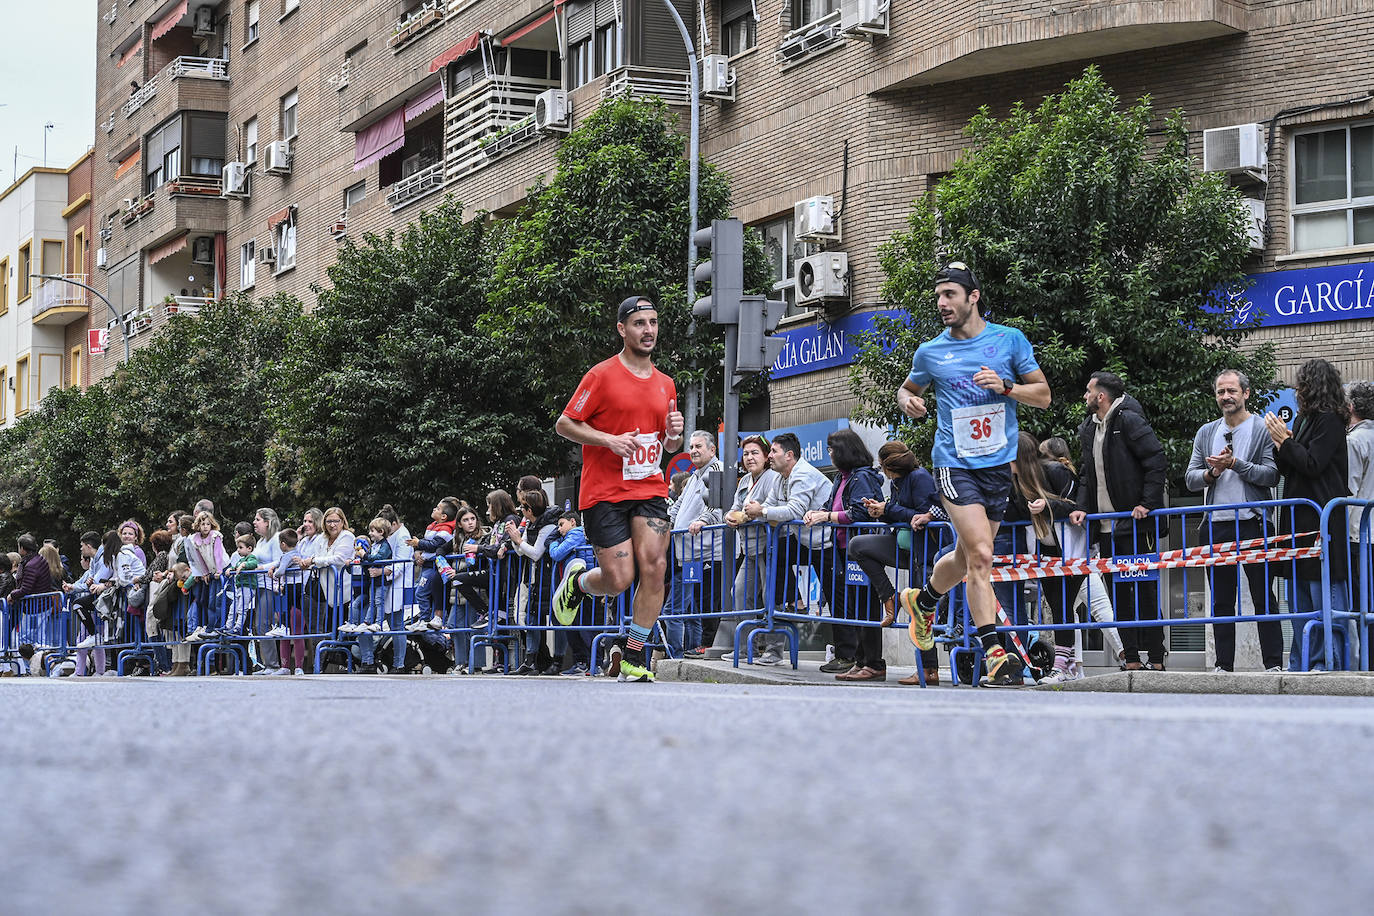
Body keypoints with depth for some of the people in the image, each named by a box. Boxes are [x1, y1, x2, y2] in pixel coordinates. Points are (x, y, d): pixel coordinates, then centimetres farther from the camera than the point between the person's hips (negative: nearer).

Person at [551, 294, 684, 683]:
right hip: (604, 493, -4)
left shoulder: (665, 384, 14)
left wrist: (674, 435, 0)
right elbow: (564, 424, -4)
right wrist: (609, 439, -17)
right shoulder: (602, 375, -4)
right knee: (618, 580, -10)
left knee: (654, 567, -14)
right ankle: (578, 580, 27)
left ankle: (632, 655, -2)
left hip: (650, 489, 5)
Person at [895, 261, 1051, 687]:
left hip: (999, 464, 2)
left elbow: (1043, 395, 6)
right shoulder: (930, 352, 4)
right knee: (980, 555, -17)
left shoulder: (1010, 340, 3)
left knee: (965, 558, 13)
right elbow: (908, 387, 22)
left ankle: (923, 600, 43)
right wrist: (907, 401, -2)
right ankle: (993, 653, -16)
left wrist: (1005, 387, -13)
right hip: (954, 464, -2)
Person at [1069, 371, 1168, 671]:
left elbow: (1156, 461, -13)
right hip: (1106, 526, 8)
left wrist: (1147, 503, -17)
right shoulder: (1088, 429, 16)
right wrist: (1081, 506, 5)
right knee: (1118, 592, 7)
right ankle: (1131, 660, 11)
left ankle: (1155, 659, -1)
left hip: (1134, 523, -8)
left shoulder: (1129, 421, -9)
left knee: (1145, 589, -5)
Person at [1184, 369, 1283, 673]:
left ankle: (1274, 664, 1)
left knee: (1263, 598, -2)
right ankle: (1224, 665, 11)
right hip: (1216, 527, 5)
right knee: (1221, 602, 7)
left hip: (1253, 525, -4)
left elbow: (1272, 475, -9)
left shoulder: (1264, 429, 0)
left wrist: (1235, 464, -17)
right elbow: (1190, 479, 10)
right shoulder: (1206, 433, 14)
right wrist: (1212, 473, -9)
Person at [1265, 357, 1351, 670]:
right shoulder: (1305, 419, 16)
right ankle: (1301, 664, 14)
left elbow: (1312, 465, -18)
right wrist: (1279, 443, 1)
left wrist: (1285, 440, -8)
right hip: (1300, 518, 10)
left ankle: (1328, 662, -4)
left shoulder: (1329, 420, -9)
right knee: (1299, 596, 10)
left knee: (1324, 594, -7)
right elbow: (1288, 470, 16)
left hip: (1321, 520, -10)